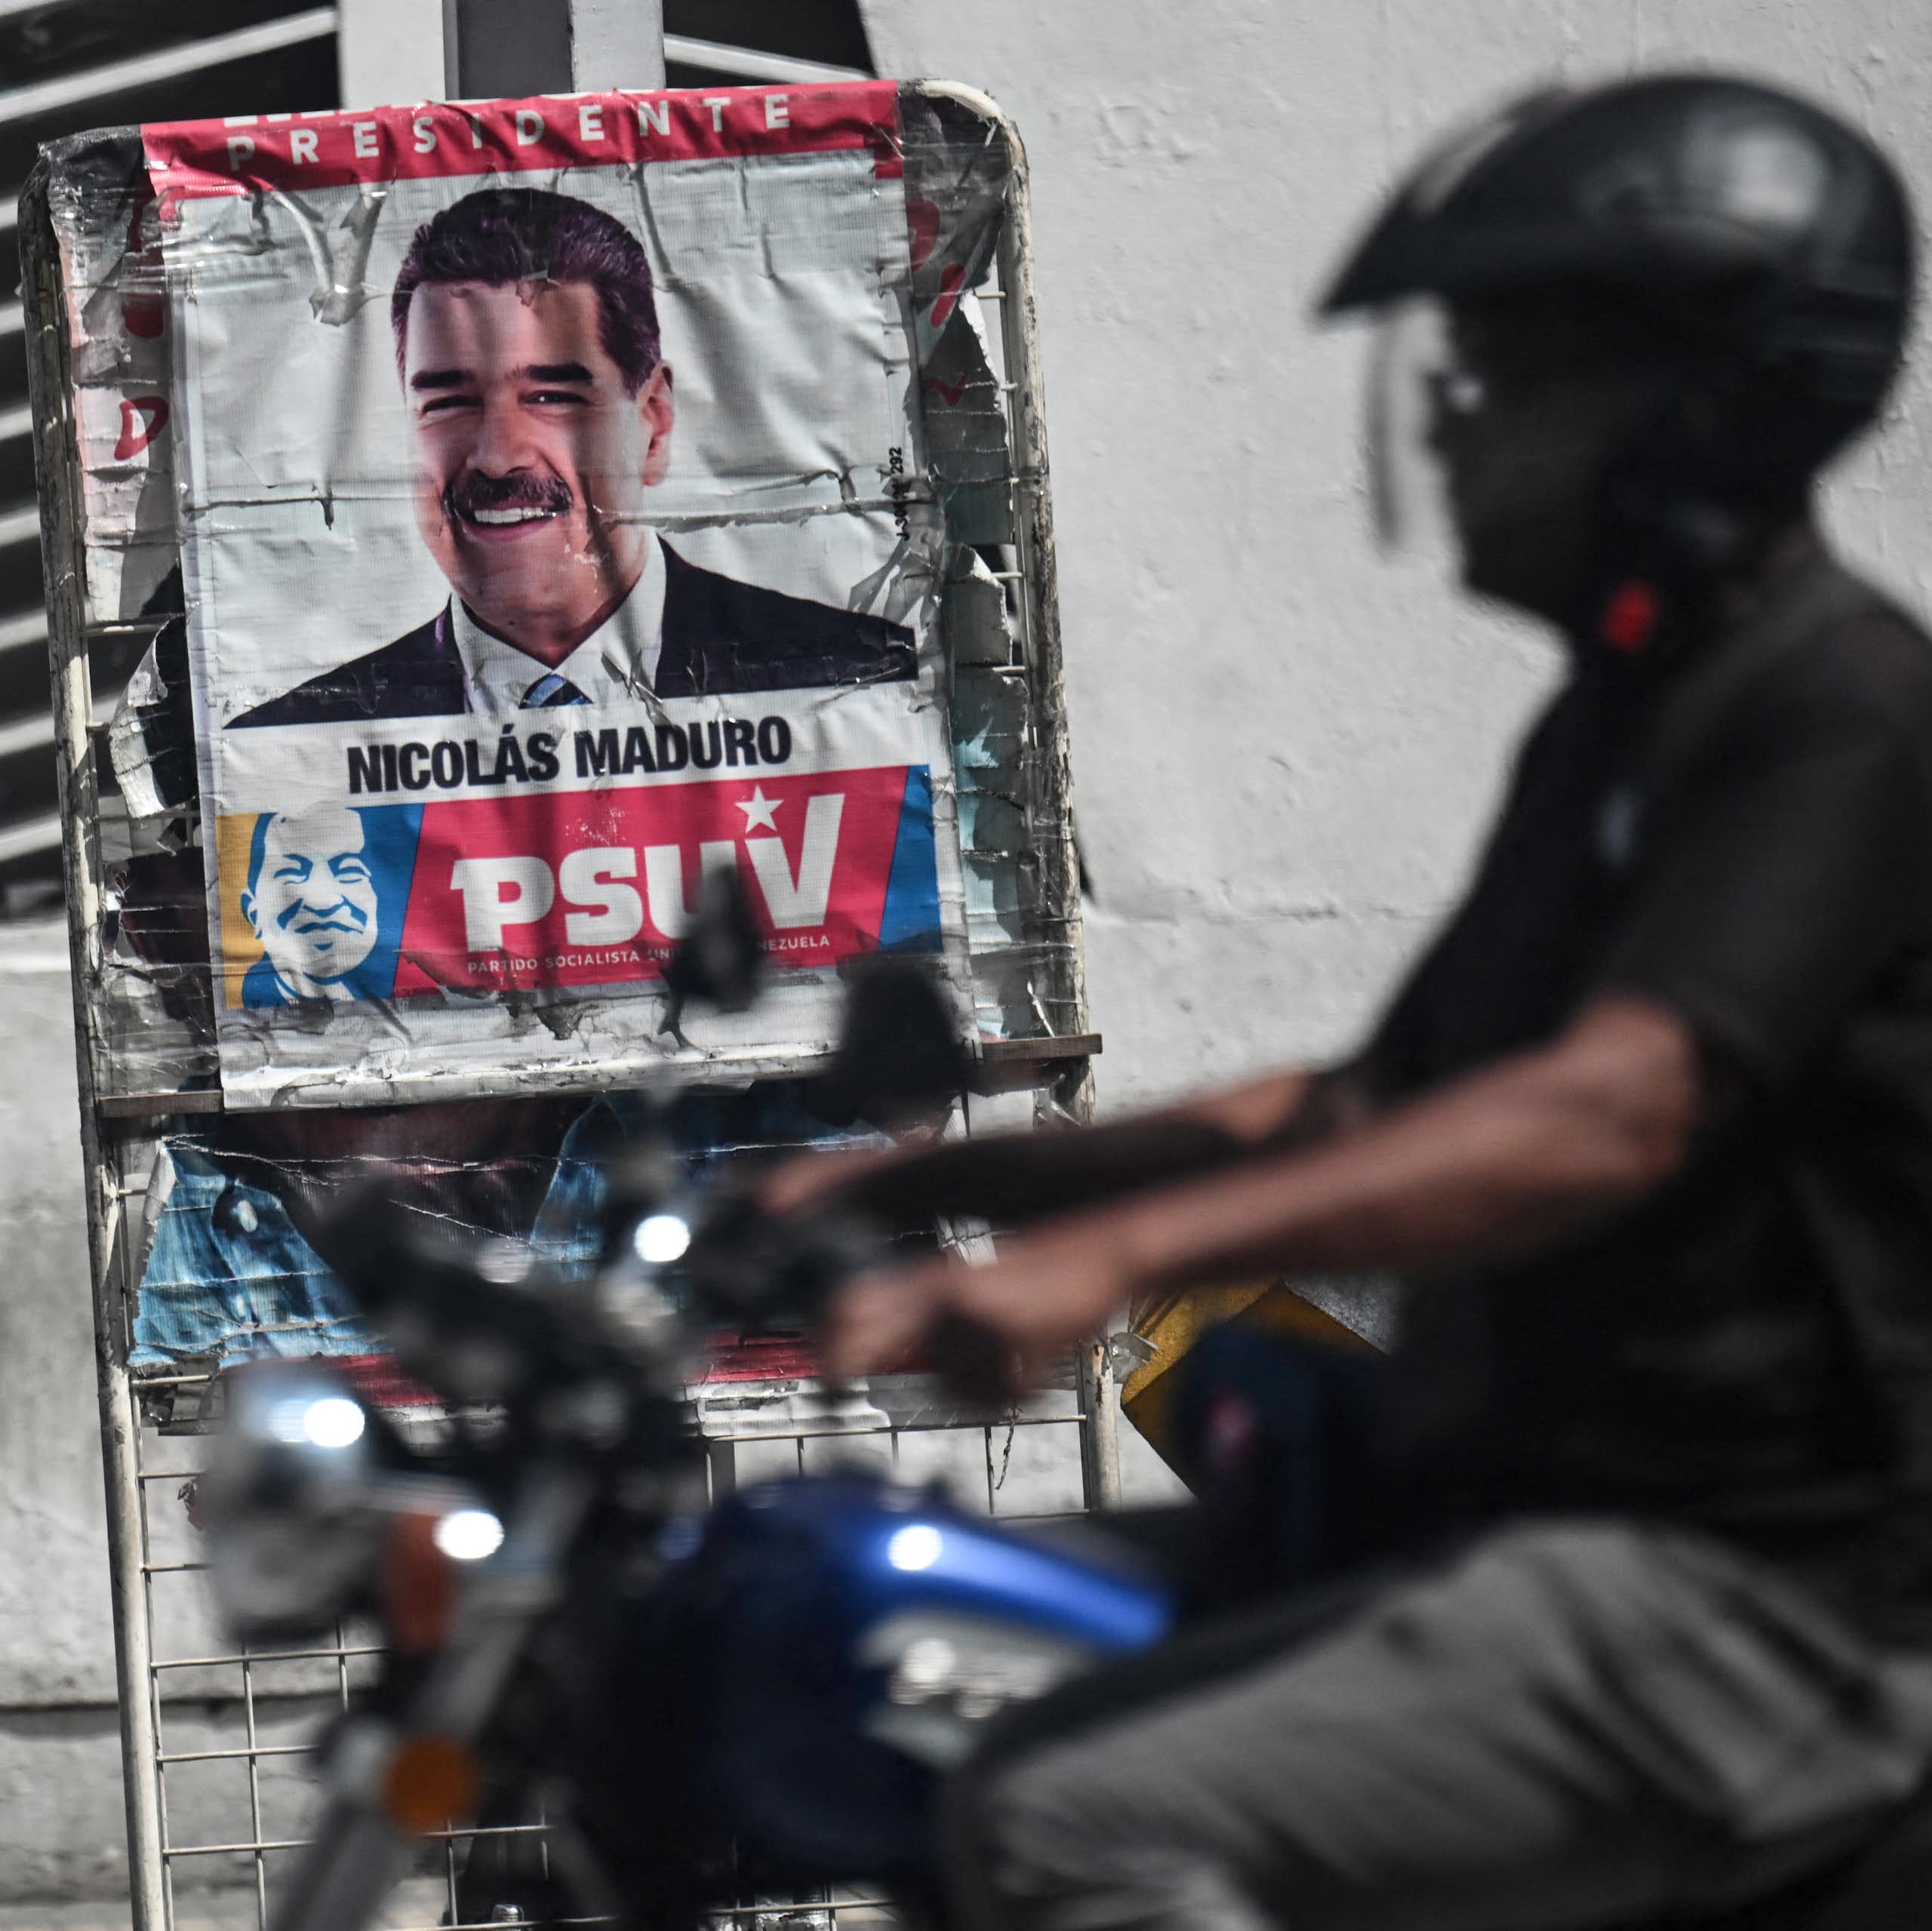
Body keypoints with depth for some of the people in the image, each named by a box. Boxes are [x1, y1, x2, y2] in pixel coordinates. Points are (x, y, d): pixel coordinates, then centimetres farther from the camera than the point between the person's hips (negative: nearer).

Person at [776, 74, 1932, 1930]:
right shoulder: (1611, 728, 19)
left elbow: (1612, 1109, -27)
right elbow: (1368, 1109, 25)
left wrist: (1117, 1248, -37)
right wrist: (935, 1176, 16)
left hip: (1744, 1587, -10)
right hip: (1530, 1521, 10)